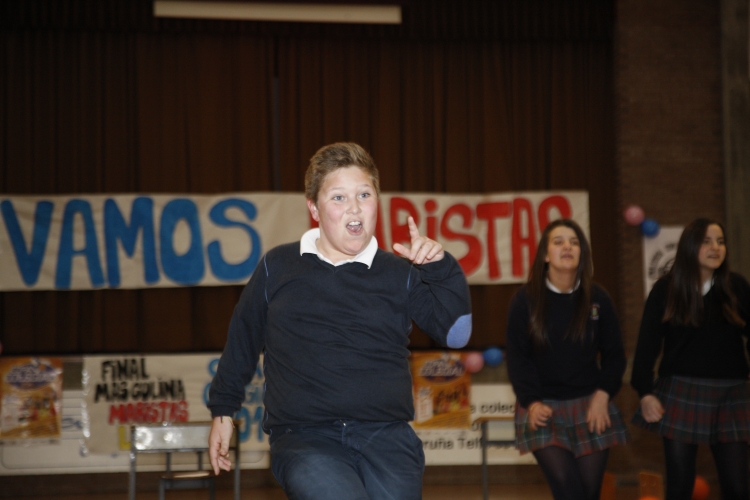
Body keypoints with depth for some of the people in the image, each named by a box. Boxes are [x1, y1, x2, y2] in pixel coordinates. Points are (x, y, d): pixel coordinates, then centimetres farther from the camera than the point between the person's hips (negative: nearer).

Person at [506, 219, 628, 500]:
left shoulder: (597, 298, 4)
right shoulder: (525, 299, -2)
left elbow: (614, 354, 8)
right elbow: (517, 356, -3)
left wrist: (603, 394, -6)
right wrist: (531, 402, -13)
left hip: (590, 405, 2)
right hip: (544, 406, -2)